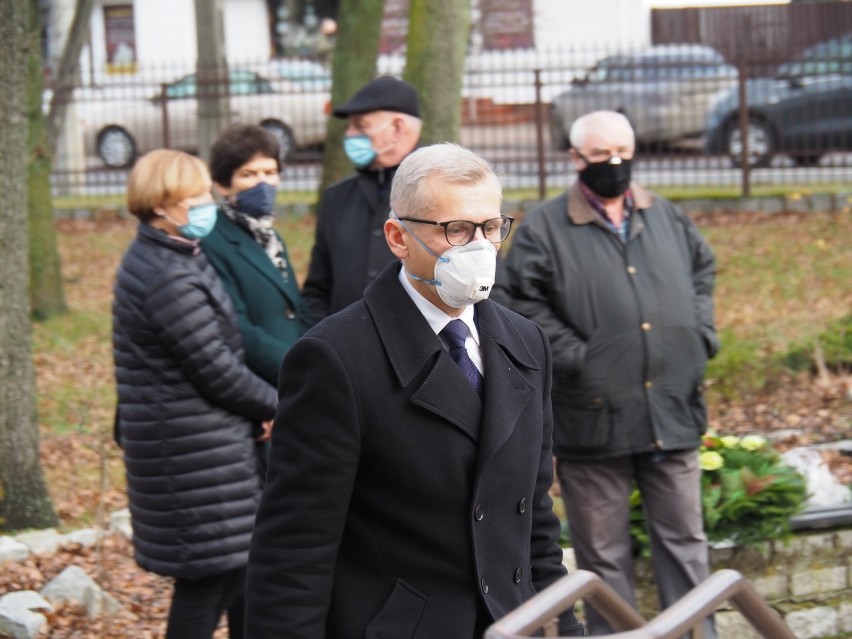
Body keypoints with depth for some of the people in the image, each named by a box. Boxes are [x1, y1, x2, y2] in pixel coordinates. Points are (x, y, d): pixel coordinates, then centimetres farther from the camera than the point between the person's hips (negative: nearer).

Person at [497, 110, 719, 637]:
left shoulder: (669, 219, 11)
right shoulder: (544, 229, -4)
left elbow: (703, 270, 24)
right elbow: (522, 301, -8)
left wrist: (701, 334, 10)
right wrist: (574, 357, -13)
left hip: (672, 412, 4)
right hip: (595, 416, -4)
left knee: (685, 540, 10)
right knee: (604, 554, 5)